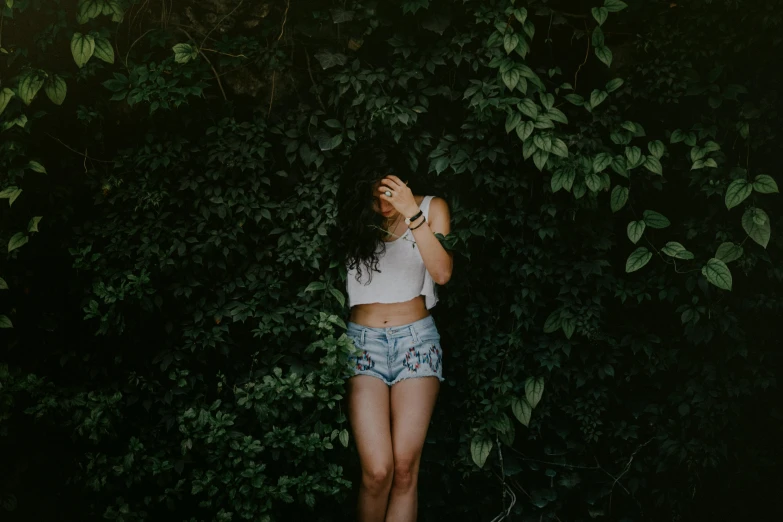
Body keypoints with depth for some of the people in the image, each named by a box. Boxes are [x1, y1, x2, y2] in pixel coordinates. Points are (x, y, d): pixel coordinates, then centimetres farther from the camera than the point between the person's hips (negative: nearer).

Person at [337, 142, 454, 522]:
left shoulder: (431, 208, 3)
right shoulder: (352, 218, 2)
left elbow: (442, 273, -12)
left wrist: (412, 215, -19)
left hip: (415, 339, 0)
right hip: (363, 340, 0)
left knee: (404, 469, -7)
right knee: (376, 471, -13)